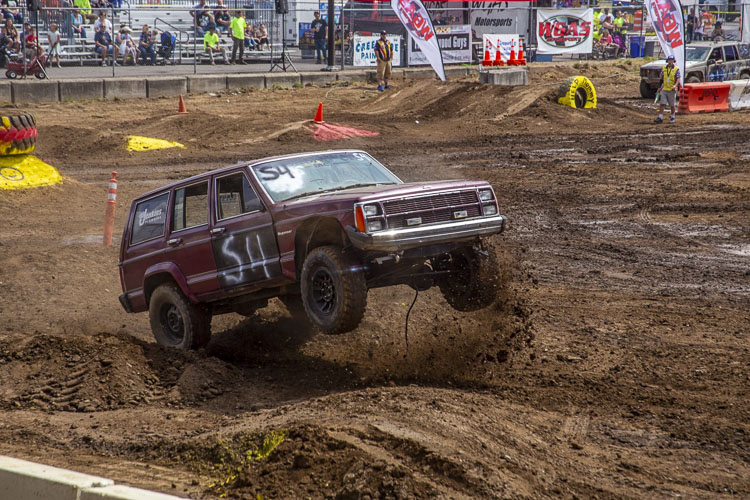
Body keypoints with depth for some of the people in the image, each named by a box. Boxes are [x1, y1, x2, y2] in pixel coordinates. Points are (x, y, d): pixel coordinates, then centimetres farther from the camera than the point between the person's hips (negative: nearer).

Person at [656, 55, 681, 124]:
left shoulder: (676, 69, -2)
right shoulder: (663, 68, 9)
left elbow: (678, 79, -10)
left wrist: (675, 85, -27)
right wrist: (660, 87, 14)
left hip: (672, 90, -3)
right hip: (664, 89, 3)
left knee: (672, 105, 5)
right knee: (662, 103, -4)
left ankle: (672, 117, 20)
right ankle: (660, 117, -3)